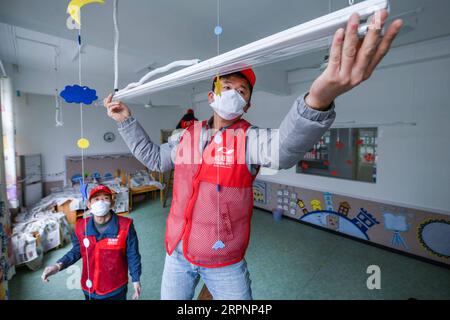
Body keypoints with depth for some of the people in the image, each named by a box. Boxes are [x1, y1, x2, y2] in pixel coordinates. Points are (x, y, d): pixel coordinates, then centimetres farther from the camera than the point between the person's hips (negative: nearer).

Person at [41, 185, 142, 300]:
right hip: (90, 288, 3)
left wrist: (136, 280, -6)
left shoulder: (125, 226, -22)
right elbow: (77, 251, 6)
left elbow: (132, 255, -13)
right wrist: (59, 265, -10)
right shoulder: (81, 227, -12)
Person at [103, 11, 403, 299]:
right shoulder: (186, 136, 0)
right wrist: (127, 120, 9)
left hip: (224, 261, -4)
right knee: (171, 298, 25)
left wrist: (318, 100, -56)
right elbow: (154, 157, 14)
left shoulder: (250, 138, -15)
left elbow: (284, 149, -36)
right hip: (176, 251, 5)